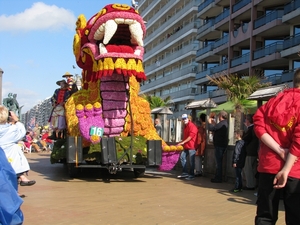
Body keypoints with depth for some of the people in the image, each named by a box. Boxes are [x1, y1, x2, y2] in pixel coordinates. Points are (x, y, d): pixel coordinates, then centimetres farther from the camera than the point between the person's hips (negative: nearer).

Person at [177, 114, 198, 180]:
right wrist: (182, 143, 20)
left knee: (191, 161, -4)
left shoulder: (192, 126, -13)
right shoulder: (185, 126, 18)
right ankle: (185, 173, 15)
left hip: (191, 146, -10)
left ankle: (191, 175, 3)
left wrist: (183, 142, -20)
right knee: (182, 157, 9)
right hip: (186, 146, 10)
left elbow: (190, 136, -20)